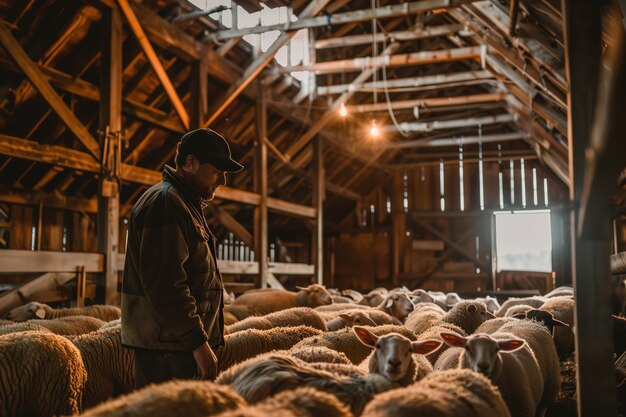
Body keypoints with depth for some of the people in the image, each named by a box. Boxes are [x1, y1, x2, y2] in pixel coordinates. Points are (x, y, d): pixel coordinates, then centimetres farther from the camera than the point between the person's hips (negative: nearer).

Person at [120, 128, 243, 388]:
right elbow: (165, 285, -23)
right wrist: (198, 341, -21)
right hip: (166, 346, -10)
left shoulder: (185, 204, 20)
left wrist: (203, 333, 26)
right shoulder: (165, 203, -14)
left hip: (182, 341, 10)